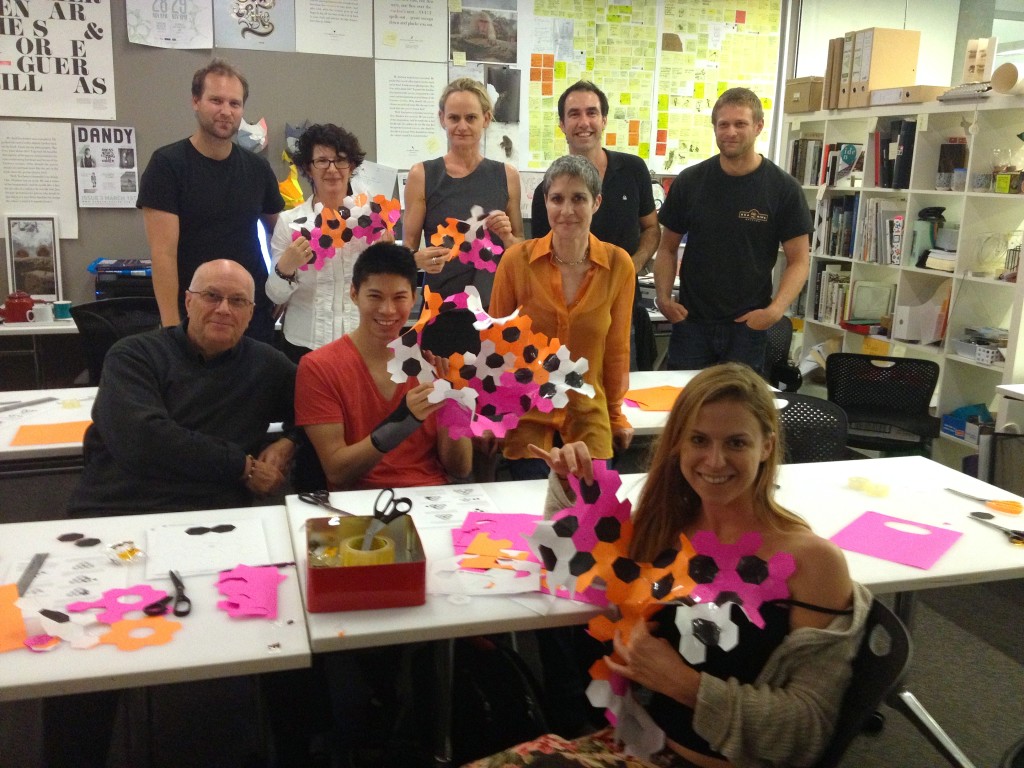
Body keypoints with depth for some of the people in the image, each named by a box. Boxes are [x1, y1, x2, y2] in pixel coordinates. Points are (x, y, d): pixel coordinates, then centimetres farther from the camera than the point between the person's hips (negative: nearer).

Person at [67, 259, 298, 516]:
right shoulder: (135, 355, 4)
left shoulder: (266, 364, 11)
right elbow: (140, 439, -12)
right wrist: (243, 466, -9)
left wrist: (288, 442, 5)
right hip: (115, 514, -1)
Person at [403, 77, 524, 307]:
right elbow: (408, 248, 0)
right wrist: (420, 259, -20)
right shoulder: (422, 175, -1)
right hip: (439, 302, -1)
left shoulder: (506, 175, 3)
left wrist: (506, 237, -9)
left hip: (495, 299, 1)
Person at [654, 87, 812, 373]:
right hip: (690, 321, 1)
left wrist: (775, 310, -17)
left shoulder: (783, 189, -3)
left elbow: (799, 260, -1)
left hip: (748, 325, -1)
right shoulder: (689, 182, 2)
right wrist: (663, 296, -7)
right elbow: (668, 247, 9)